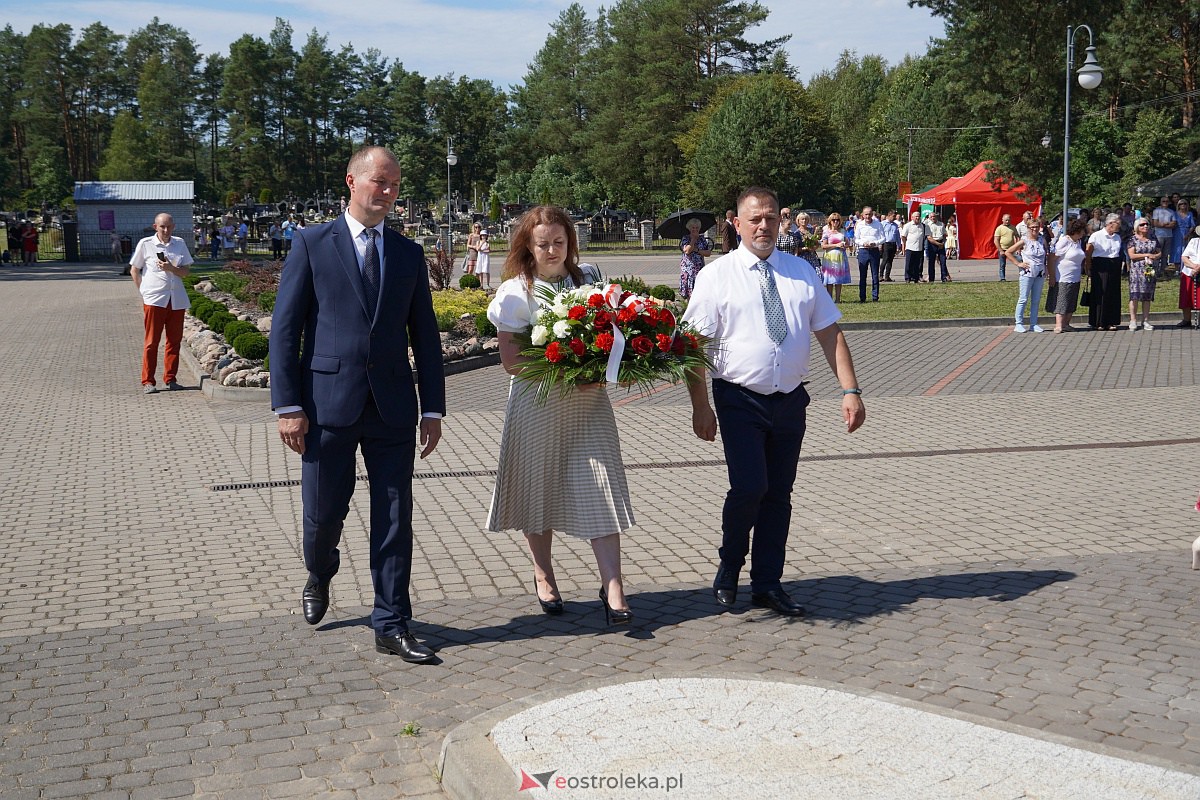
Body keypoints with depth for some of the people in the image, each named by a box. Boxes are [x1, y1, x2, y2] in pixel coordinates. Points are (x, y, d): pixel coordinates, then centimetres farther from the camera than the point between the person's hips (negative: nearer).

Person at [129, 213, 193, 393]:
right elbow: (134, 270, 9)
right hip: (154, 299, -3)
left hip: (177, 299, 3)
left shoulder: (180, 244, 8)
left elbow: (185, 272, 6)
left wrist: (171, 268, -13)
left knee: (175, 340, 6)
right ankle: (148, 381, 4)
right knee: (151, 341, -2)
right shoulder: (145, 244, 1)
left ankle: (170, 379, 17)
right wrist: (144, 292, 2)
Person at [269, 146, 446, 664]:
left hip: (393, 408, 3)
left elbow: (424, 336, 12)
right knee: (323, 512, 7)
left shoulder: (409, 254, 11)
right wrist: (288, 406, -10)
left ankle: (392, 626, 13)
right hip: (329, 403, -2)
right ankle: (319, 576, 40)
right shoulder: (312, 244, 1)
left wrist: (433, 408, 6)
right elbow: (284, 329, -3)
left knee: (394, 518, 3)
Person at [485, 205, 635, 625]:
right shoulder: (516, 292, -4)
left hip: (589, 401, 2)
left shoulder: (590, 278, 6)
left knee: (600, 486, -7)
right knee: (539, 488, 9)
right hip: (537, 403, -2)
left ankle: (612, 587, -6)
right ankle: (543, 575, 29)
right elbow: (511, 360, -9)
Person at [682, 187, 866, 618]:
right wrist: (700, 406, -12)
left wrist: (850, 390, -3)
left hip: (790, 400, 4)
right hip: (740, 400, -4)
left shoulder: (802, 272, 8)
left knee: (779, 494, 9)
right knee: (749, 487, -15)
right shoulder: (717, 276, -3)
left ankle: (767, 584, 22)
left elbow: (830, 333, 7)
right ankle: (728, 570, 12)